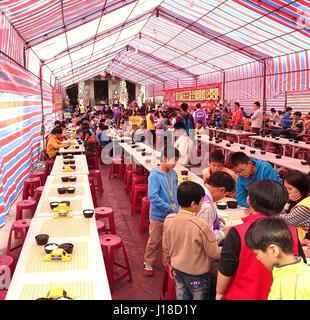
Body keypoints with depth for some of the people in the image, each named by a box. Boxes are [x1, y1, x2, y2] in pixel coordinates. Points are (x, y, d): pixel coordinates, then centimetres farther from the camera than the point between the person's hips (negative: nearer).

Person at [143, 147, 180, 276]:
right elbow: (153, 196, -24)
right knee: (155, 241, 10)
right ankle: (148, 263, 30)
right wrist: (169, 208, -23)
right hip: (158, 215, -5)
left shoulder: (173, 174, 0)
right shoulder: (154, 175, -19)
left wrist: (177, 207, -1)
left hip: (173, 215, 6)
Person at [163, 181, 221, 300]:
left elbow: (166, 247, 2)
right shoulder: (201, 225, -28)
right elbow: (214, 253, -16)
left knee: (181, 297, 20)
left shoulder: (168, 220, -12)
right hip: (197, 274, -5)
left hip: (177, 270, 5)